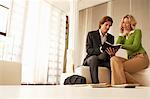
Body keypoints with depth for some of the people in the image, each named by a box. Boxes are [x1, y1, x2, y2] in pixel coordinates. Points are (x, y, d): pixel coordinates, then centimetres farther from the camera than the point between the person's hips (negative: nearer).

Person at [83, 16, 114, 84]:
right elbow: (88, 50, -7)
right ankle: (95, 83, -41)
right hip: (91, 59, -3)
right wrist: (100, 50, -27)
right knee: (94, 58, -37)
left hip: (105, 61, 3)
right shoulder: (91, 34, 5)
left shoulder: (111, 37, 16)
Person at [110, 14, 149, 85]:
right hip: (130, 58, 6)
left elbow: (135, 47, -10)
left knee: (119, 67, -28)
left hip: (140, 57, -6)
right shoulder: (124, 36, 22)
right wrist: (122, 34, 6)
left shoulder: (137, 31, 5)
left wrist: (122, 46, -22)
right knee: (113, 59, -23)